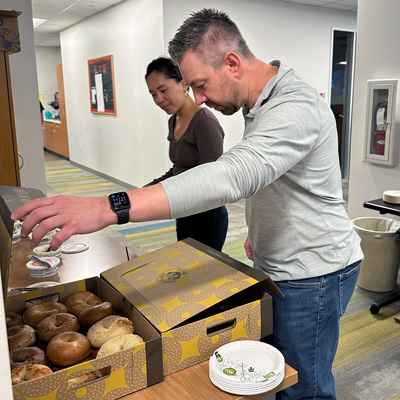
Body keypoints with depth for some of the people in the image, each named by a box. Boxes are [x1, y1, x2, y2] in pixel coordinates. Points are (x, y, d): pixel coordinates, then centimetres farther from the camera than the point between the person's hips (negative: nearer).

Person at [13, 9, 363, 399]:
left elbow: (234, 175, -43)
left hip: (311, 275, -8)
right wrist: (260, 229, 9)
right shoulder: (260, 103, 7)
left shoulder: (297, 109, -27)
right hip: (280, 264, 9)